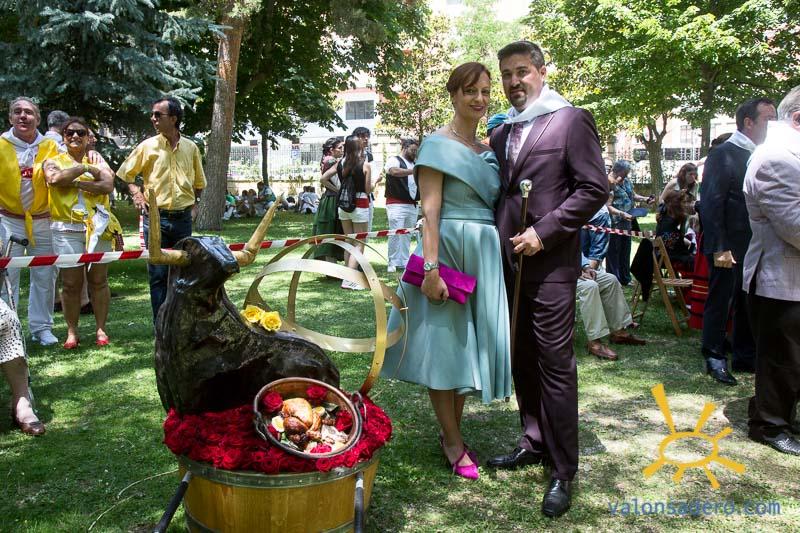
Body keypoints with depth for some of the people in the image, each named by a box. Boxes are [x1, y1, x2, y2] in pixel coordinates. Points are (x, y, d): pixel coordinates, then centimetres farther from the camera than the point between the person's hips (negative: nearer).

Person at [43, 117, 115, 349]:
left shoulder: (98, 160, 12)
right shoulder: (54, 161, 10)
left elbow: (108, 185, -8)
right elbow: (54, 178, -15)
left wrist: (75, 183, -11)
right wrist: (84, 168, -8)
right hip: (67, 229, -1)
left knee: (99, 280, 5)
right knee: (70, 283, 1)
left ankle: (100, 329, 13)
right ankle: (72, 332, 10)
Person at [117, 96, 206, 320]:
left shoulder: (191, 148, 6)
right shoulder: (148, 146, 1)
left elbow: (198, 182, 20)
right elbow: (126, 174, 10)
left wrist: (194, 204, 10)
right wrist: (136, 193, -4)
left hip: (183, 218, 2)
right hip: (156, 218, -2)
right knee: (158, 274, 0)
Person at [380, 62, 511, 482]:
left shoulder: (487, 150, 15)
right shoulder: (439, 143, -6)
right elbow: (430, 210, -13)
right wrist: (431, 268, -20)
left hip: (483, 256, 7)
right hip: (448, 250, -7)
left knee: (468, 342, 13)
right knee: (445, 341, 2)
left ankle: (452, 431, 28)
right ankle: (453, 441, 16)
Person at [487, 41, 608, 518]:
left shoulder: (572, 120, -4)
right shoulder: (501, 132, 15)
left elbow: (595, 189, -10)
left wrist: (543, 232, -15)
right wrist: (499, 243, 8)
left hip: (551, 264, -6)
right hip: (510, 263, 7)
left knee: (555, 365, -3)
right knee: (523, 361, 14)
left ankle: (564, 470, 8)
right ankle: (534, 443, 29)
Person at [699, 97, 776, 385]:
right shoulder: (723, 155, -9)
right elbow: (711, 204, -14)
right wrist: (719, 249, -19)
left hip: (755, 247, 7)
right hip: (728, 248, -7)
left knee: (750, 304, 13)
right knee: (720, 303, 3)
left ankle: (746, 357, 25)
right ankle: (714, 359, 14)